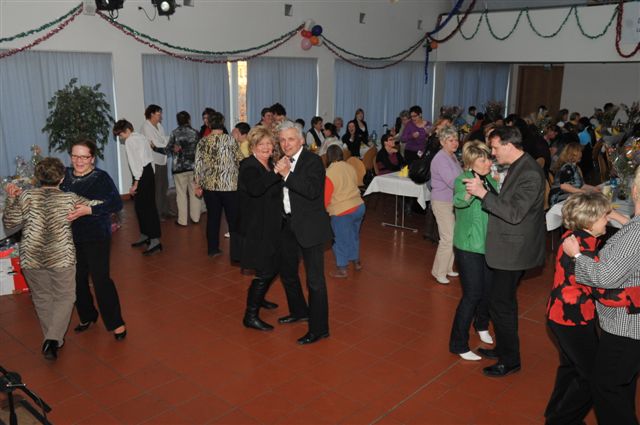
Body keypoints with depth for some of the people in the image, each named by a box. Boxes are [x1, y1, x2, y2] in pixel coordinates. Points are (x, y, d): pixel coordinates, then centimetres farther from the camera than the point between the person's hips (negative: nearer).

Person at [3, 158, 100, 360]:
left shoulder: (26, 196, -4)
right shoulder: (70, 198, -8)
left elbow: (9, 222, 4)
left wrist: (11, 198, 13)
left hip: (31, 258, 2)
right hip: (62, 257, -2)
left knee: (42, 298, 20)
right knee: (64, 298, 14)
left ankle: (53, 340, 32)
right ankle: (53, 339, -1)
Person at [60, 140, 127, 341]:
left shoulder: (101, 178, -12)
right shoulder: (64, 176, 1)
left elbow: (117, 204, -20)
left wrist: (88, 210, -28)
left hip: (96, 237, -5)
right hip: (70, 237, 5)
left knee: (101, 279, -4)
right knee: (77, 279, 14)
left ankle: (115, 323, 11)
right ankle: (87, 316, 37)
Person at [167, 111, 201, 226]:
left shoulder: (175, 133, -4)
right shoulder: (195, 133, -1)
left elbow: (169, 149, -3)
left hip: (179, 167, -2)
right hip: (193, 166, 2)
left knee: (181, 193, 4)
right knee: (194, 192, 12)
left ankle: (182, 220, 7)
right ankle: (195, 217, 19)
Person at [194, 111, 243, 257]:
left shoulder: (202, 142, 2)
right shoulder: (229, 140, -8)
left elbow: (198, 164, 3)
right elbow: (240, 160, -5)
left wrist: (198, 185, 10)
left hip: (209, 186, 4)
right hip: (229, 185, -4)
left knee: (212, 217, 13)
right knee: (233, 218, 5)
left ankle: (213, 249, 19)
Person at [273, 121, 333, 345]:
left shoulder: (312, 160, -13)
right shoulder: (282, 162, 8)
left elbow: (313, 191, -26)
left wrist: (287, 174, -26)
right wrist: (276, 172, -13)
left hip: (309, 227, -8)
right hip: (288, 225, 8)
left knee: (315, 280, -1)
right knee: (287, 271, 22)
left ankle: (319, 328, 11)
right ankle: (299, 311, 44)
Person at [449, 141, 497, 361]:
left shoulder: (492, 181, 2)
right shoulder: (462, 180, -15)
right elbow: (459, 201, -39)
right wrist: (471, 191, -59)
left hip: (489, 244, 6)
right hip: (469, 246, -6)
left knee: (488, 290, 17)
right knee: (472, 294, -5)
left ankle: (481, 325, 46)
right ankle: (458, 344, 10)